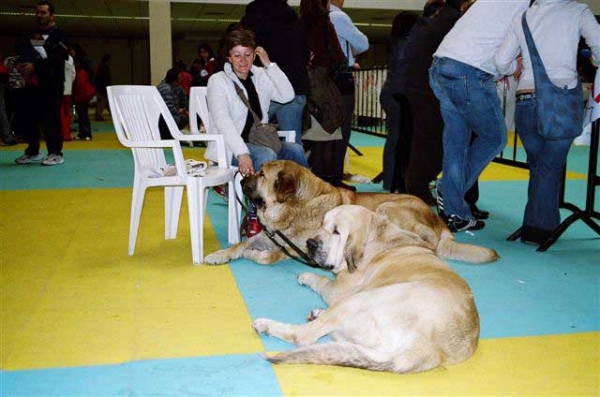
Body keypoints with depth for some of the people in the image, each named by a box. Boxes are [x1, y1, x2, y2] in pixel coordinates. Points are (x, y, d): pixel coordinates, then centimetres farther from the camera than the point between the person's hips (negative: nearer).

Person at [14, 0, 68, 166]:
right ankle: (33, 152, 17)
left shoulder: (58, 35, -1)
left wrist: (35, 65, -21)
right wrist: (21, 64, -2)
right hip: (33, 82, 6)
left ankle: (56, 153, -3)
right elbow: (23, 52, 21)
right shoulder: (32, 34, 20)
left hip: (52, 83, -6)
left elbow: (58, 57, -15)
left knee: (51, 118, -8)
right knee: (30, 118, 6)